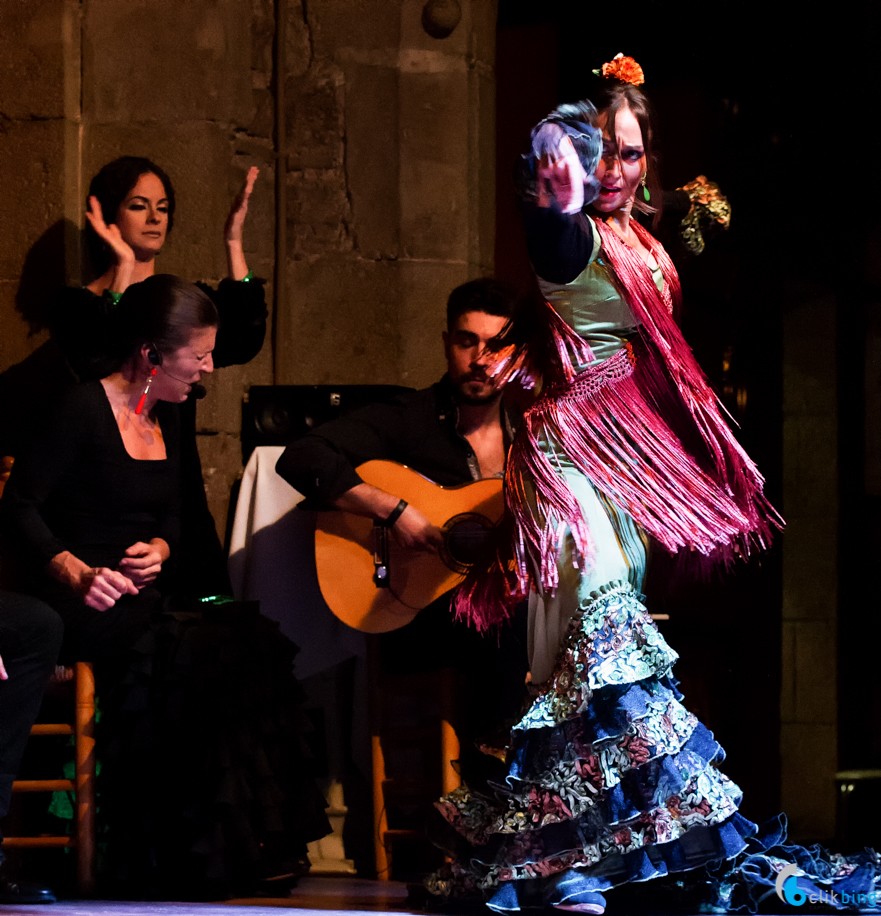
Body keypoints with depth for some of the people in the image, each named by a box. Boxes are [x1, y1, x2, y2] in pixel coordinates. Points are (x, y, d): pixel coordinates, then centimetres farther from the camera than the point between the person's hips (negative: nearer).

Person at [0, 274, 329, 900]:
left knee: (254, 643, -19)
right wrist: (75, 572, -22)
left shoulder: (167, 418, 17)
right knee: (202, 654, -30)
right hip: (81, 606, -7)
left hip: (146, 597, 7)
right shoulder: (84, 409, -7)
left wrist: (161, 550, 1)